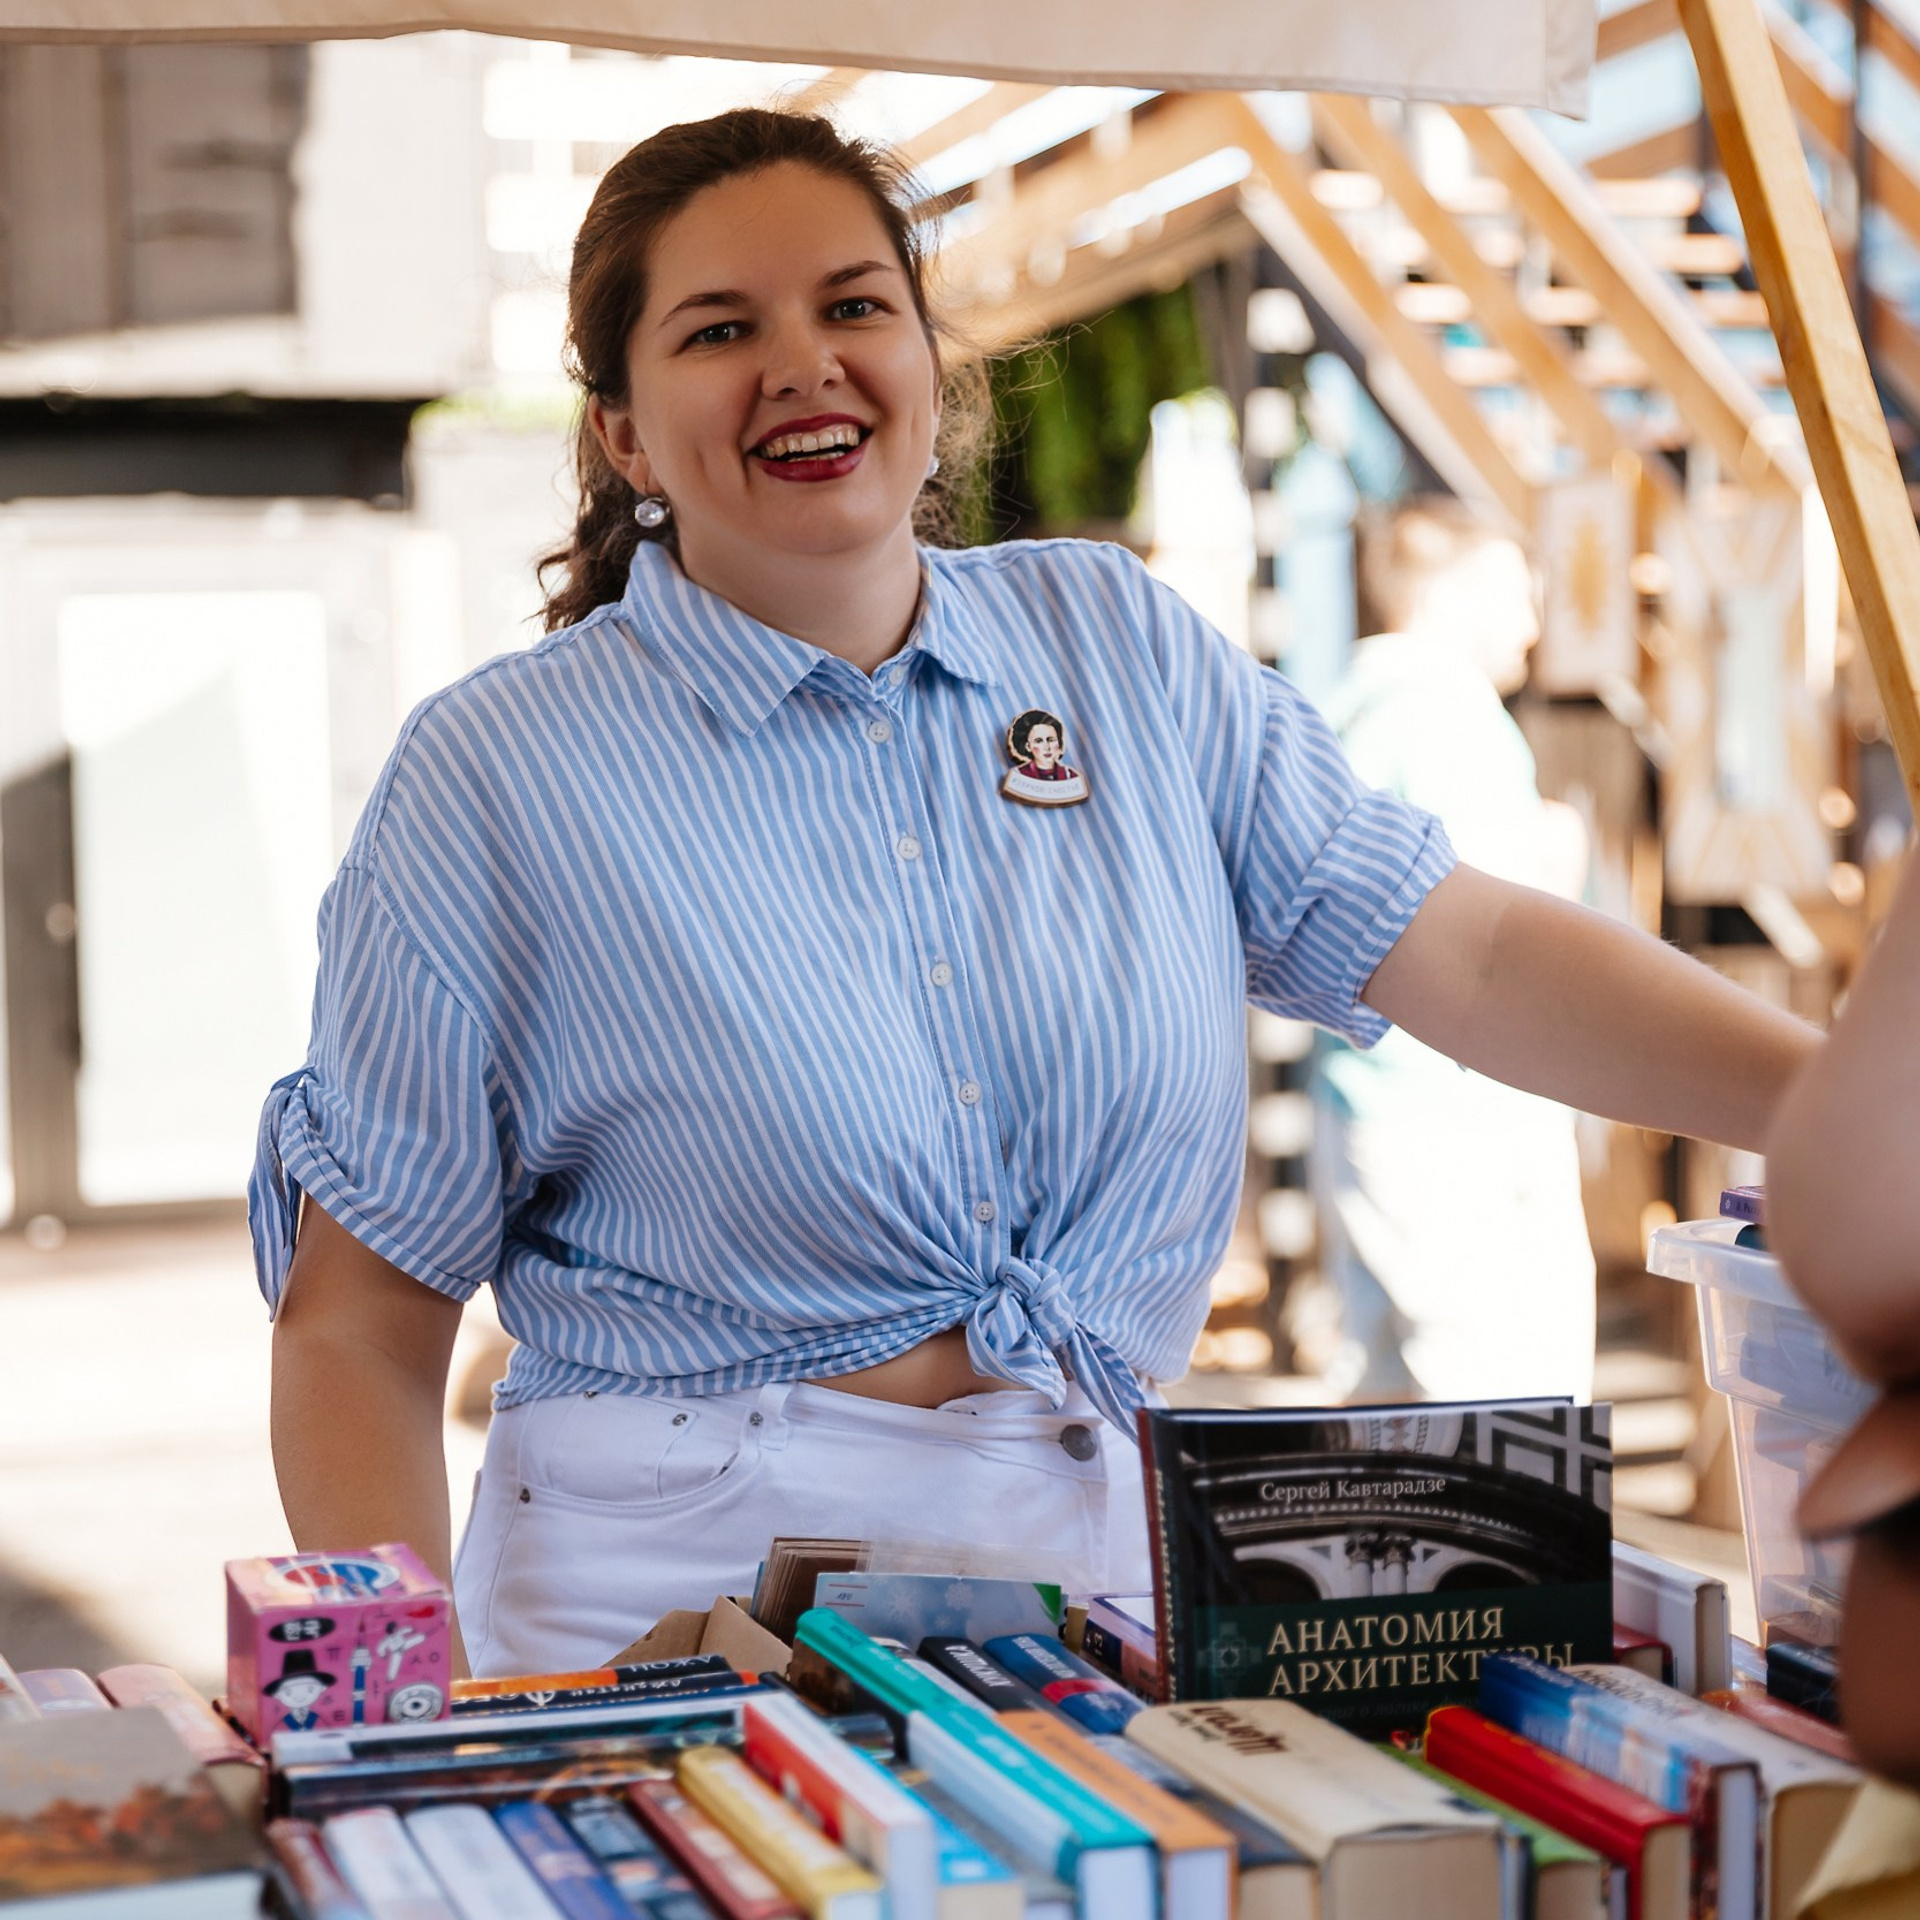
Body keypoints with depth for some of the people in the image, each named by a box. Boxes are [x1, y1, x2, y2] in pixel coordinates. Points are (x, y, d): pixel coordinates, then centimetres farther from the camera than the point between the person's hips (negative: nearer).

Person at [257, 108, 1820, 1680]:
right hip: (693, 1579, -3)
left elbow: (1473, 953, 6)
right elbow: (356, 1329, -2)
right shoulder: (498, 776, -3)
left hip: (1098, 1545, 4)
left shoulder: (1113, 640, 9)